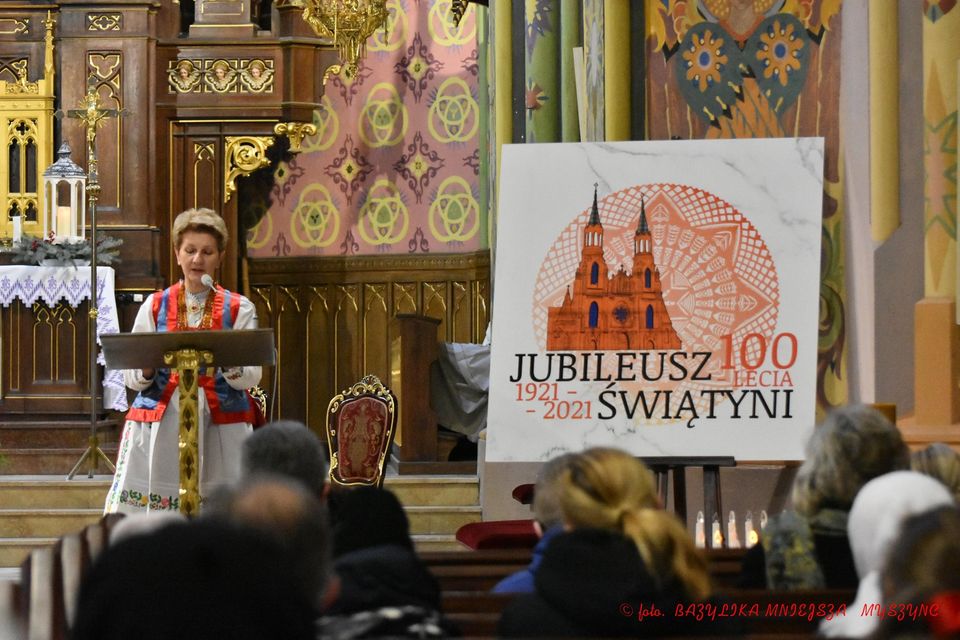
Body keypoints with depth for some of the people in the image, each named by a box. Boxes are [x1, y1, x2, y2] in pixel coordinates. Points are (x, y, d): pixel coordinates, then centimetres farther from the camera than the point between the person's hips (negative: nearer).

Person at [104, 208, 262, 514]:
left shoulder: (239, 308, 9)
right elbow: (130, 377, 9)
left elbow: (251, 377, 0)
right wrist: (148, 366, -13)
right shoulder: (155, 306, 12)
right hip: (160, 424, 1)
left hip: (221, 424, -1)